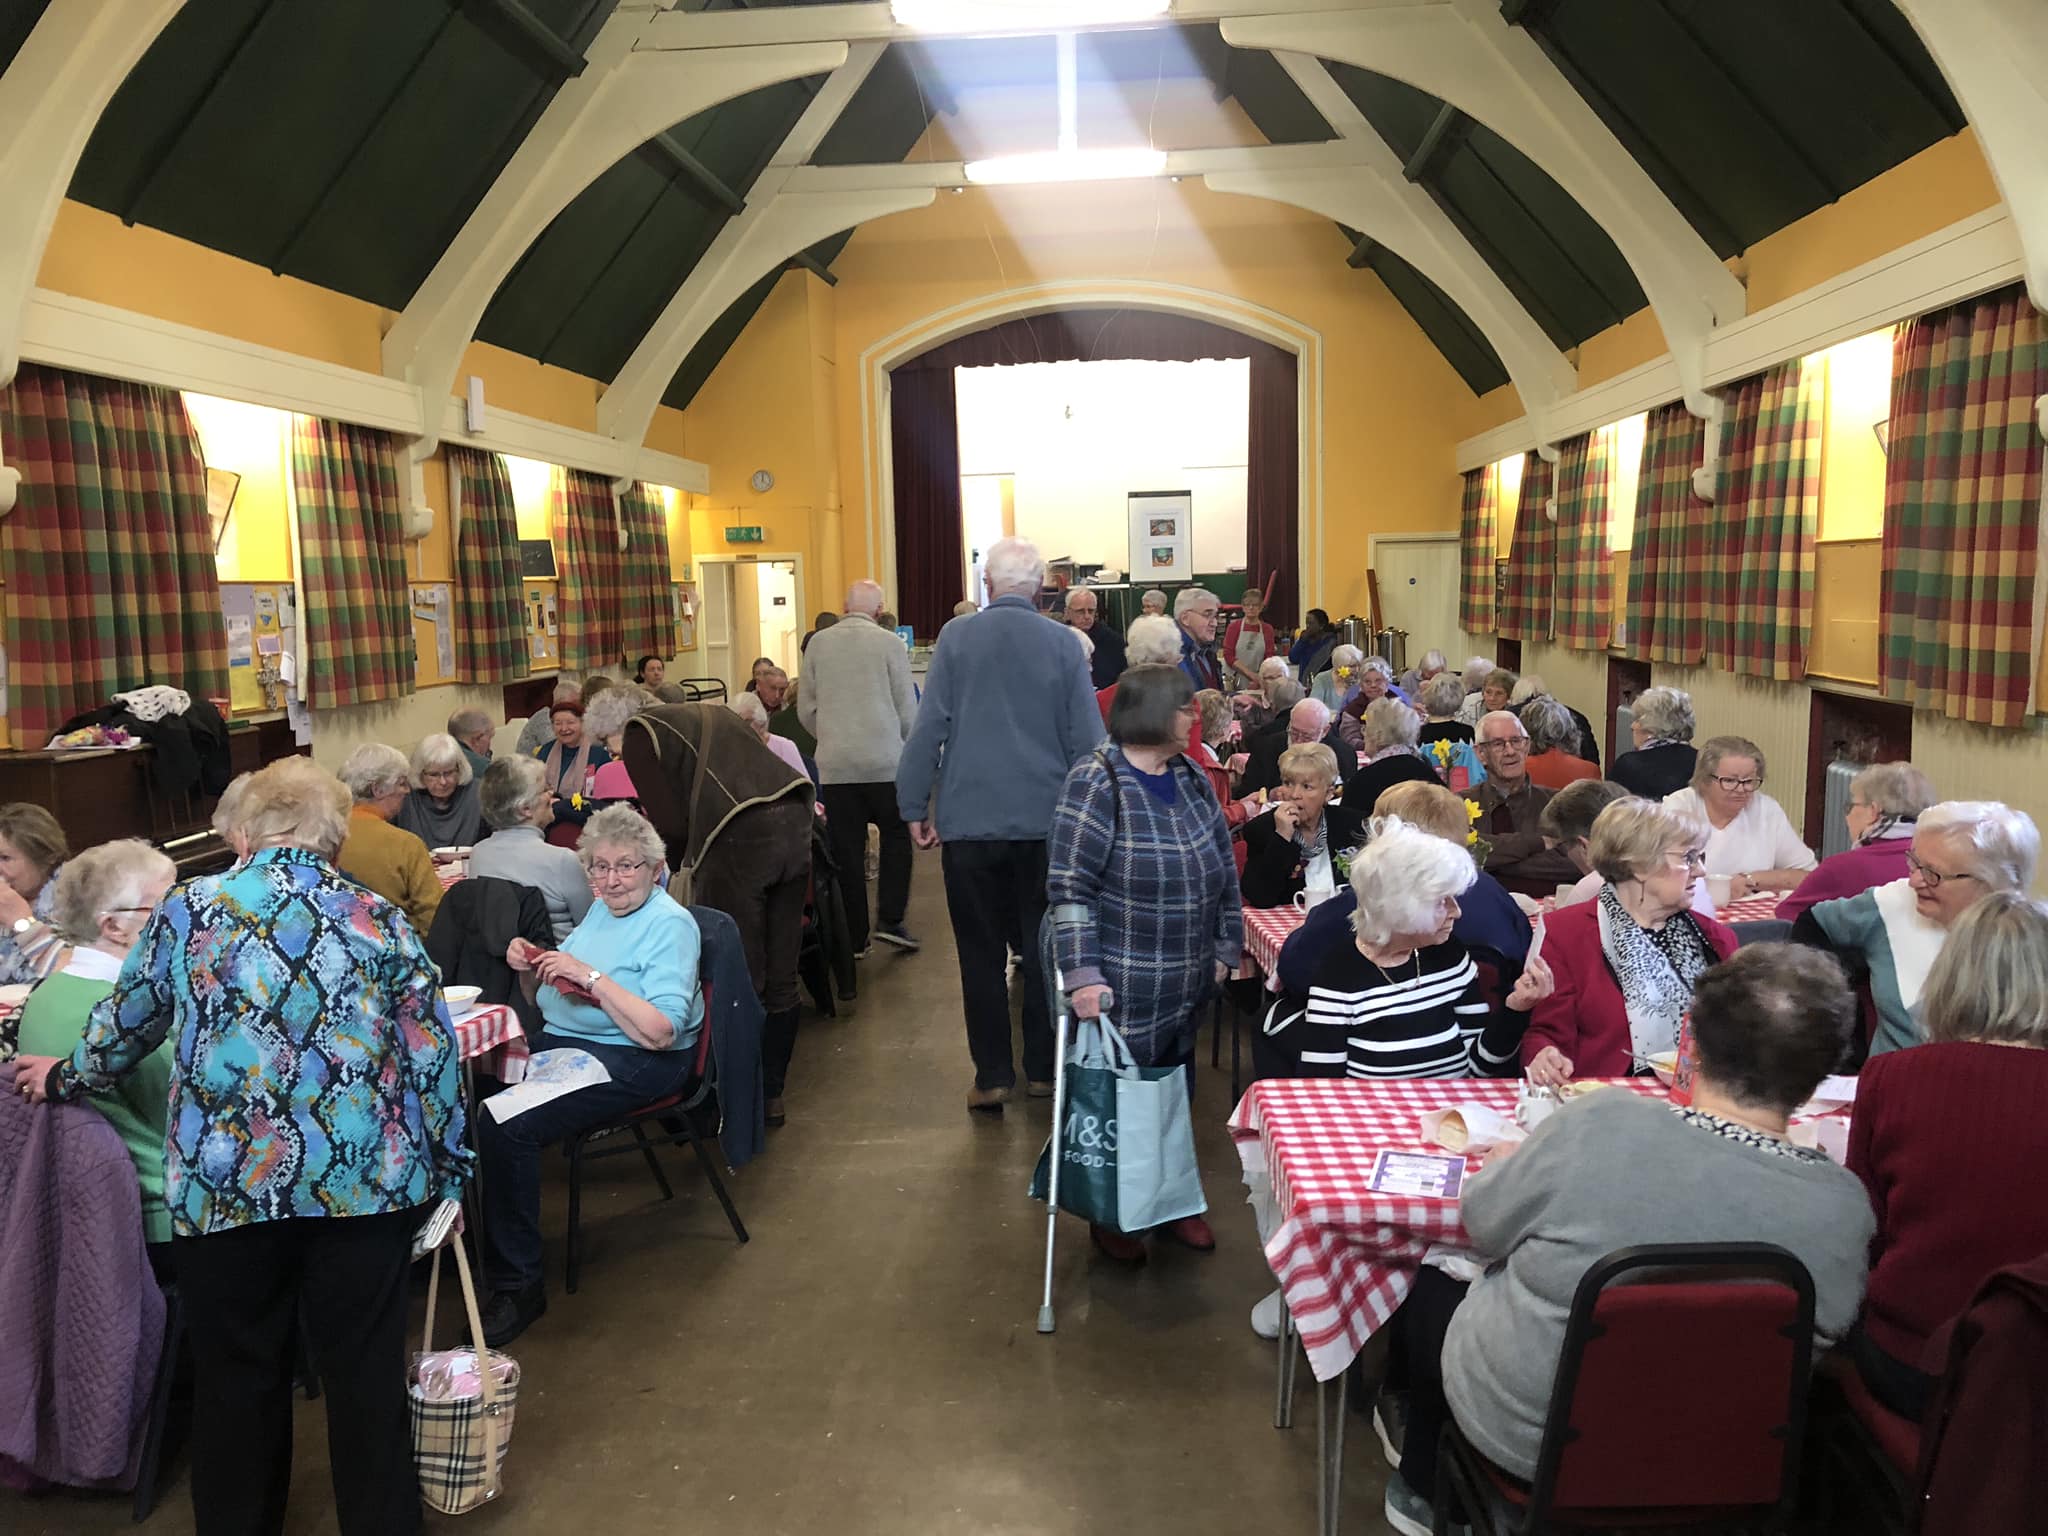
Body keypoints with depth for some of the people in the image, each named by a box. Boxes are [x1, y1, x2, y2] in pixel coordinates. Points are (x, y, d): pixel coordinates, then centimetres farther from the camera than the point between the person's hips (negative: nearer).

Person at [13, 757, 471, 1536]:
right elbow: (435, 1055, 3)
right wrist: (448, 1172, 13)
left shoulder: (187, 909, 2)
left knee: (238, 1375, 17)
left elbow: (126, 1026, 16)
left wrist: (67, 1077, 37)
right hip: (368, 1179, 0)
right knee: (365, 1370, 11)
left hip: (224, 1183, 0)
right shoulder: (382, 920, 2)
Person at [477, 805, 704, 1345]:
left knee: (505, 1127, -28)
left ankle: (518, 1286, -13)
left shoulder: (670, 925, -8)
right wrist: (531, 967, 1)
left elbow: (661, 1033, -20)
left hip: (631, 1062, -8)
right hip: (560, 1043, 8)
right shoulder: (600, 910, 17)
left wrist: (591, 976, -22)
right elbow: (545, 1000, 23)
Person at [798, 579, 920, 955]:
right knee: (896, 837, 13)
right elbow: (907, 709, -1)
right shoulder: (889, 644, -3)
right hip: (884, 761, -2)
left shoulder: (818, 644, 5)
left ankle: (854, 937, 10)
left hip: (834, 765, 3)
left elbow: (806, 709, 9)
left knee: (846, 850, 6)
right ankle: (889, 920, 2)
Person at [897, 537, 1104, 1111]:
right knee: (1041, 948, 13)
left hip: (970, 820, -1)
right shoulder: (1062, 643, -1)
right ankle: (1042, 1069, 20)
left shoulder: (956, 637, -2)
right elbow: (1087, 738, 0)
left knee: (981, 953, 8)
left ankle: (993, 1077, 11)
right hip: (1045, 821, 1)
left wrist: (915, 806, 4)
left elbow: (929, 726, -4)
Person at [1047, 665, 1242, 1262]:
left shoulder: (1190, 778, 6)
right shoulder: (1097, 783, -17)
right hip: (1123, 989, -7)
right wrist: (1083, 975, -23)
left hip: (1188, 985, 7)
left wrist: (1225, 946, 12)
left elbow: (1222, 866, 14)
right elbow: (1068, 887, -19)